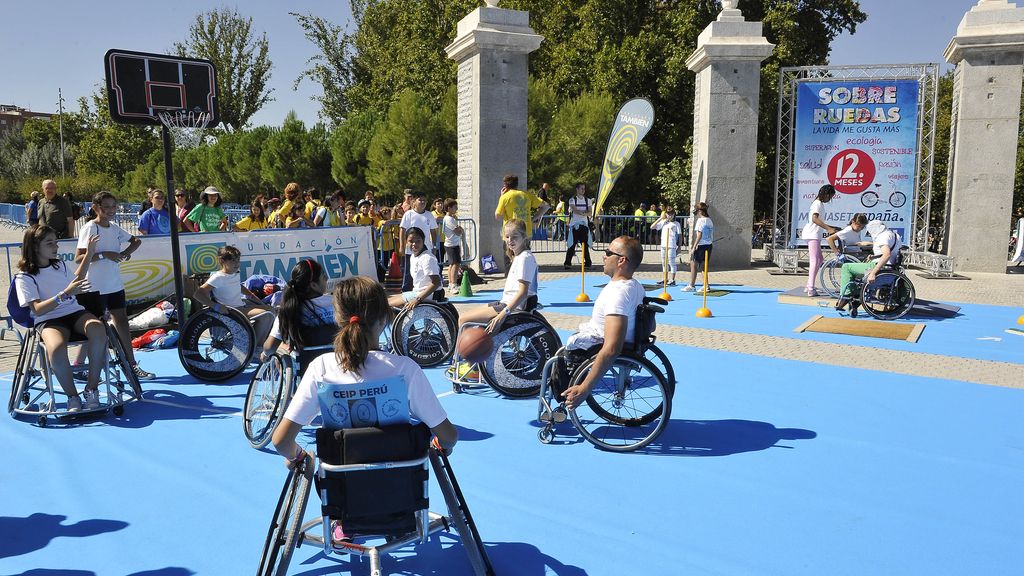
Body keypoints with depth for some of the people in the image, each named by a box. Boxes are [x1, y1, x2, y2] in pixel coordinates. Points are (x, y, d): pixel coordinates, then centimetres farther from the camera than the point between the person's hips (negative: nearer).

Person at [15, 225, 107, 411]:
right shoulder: (24, 277, -3)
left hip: (75, 312, 5)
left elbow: (75, 280, 39)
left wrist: (89, 254, 34)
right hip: (48, 321, -5)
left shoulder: (60, 264, 17)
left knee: (98, 331, -31)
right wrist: (65, 294, -26)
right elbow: (37, 310, -14)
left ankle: (91, 389, -19)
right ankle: (72, 397, -18)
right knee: (56, 348, -39)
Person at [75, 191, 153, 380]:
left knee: (122, 321, 9)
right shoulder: (90, 228, -11)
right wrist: (103, 255, -25)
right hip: (94, 287, -7)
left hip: (114, 284, 7)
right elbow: (78, 258, -18)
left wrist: (126, 252, 5)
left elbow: (136, 241, 23)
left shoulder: (115, 228, 7)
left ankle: (132, 365, 16)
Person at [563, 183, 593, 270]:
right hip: (574, 224, -3)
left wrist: (580, 212, -16)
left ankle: (588, 262, 10)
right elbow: (575, 210, -13)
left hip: (584, 224, 3)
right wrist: (585, 212, -17)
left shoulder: (588, 200, 11)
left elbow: (590, 213, 0)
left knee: (585, 244, 4)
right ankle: (567, 263, -2)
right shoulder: (572, 200, 1)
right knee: (572, 244, -5)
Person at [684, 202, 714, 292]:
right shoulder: (710, 221, 12)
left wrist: (693, 247, -15)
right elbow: (712, 236, 14)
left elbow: (699, 235, -18)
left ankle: (691, 286, 2)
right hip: (709, 245, 8)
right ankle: (706, 286, 14)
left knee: (693, 265, 0)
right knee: (703, 266, 14)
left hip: (701, 246, -8)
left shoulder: (700, 220, -12)